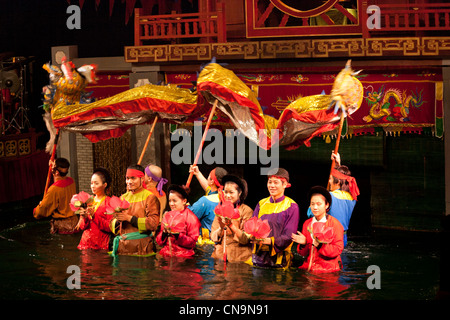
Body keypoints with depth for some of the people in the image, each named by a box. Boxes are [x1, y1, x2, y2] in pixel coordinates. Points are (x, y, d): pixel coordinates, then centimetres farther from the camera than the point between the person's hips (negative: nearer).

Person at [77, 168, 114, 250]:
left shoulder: (109, 202, -3)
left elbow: (110, 227, -11)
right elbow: (81, 227, 10)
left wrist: (94, 216, -19)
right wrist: (84, 218, -11)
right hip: (85, 243, 4)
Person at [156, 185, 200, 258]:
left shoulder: (191, 217, 3)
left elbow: (192, 242, -3)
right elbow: (159, 242, 14)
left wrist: (177, 235, -14)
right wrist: (164, 233, -6)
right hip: (165, 256, 4)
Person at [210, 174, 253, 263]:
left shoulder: (246, 210, -1)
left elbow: (245, 239, -9)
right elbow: (213, 237, 6)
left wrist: (231, 226, -20)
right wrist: (221, 228, -12)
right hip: (219, 255, 3)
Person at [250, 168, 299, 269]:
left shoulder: (292, 206, 0)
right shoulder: (261, 204, 13)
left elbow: (288, 236, -7)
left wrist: (271, 241, -24)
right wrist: (253, 236, -14)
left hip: (278, 257, -4)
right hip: (258, 256, 4)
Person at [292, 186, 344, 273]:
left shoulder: (335, 224, 1)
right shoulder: (307, 224, 13)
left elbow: (337, 250, -6)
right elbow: (303, 253, 12)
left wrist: (319, 245, -18)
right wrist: (303, 244, -9)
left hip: (327, 269, -4)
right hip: (308, 268, 4)